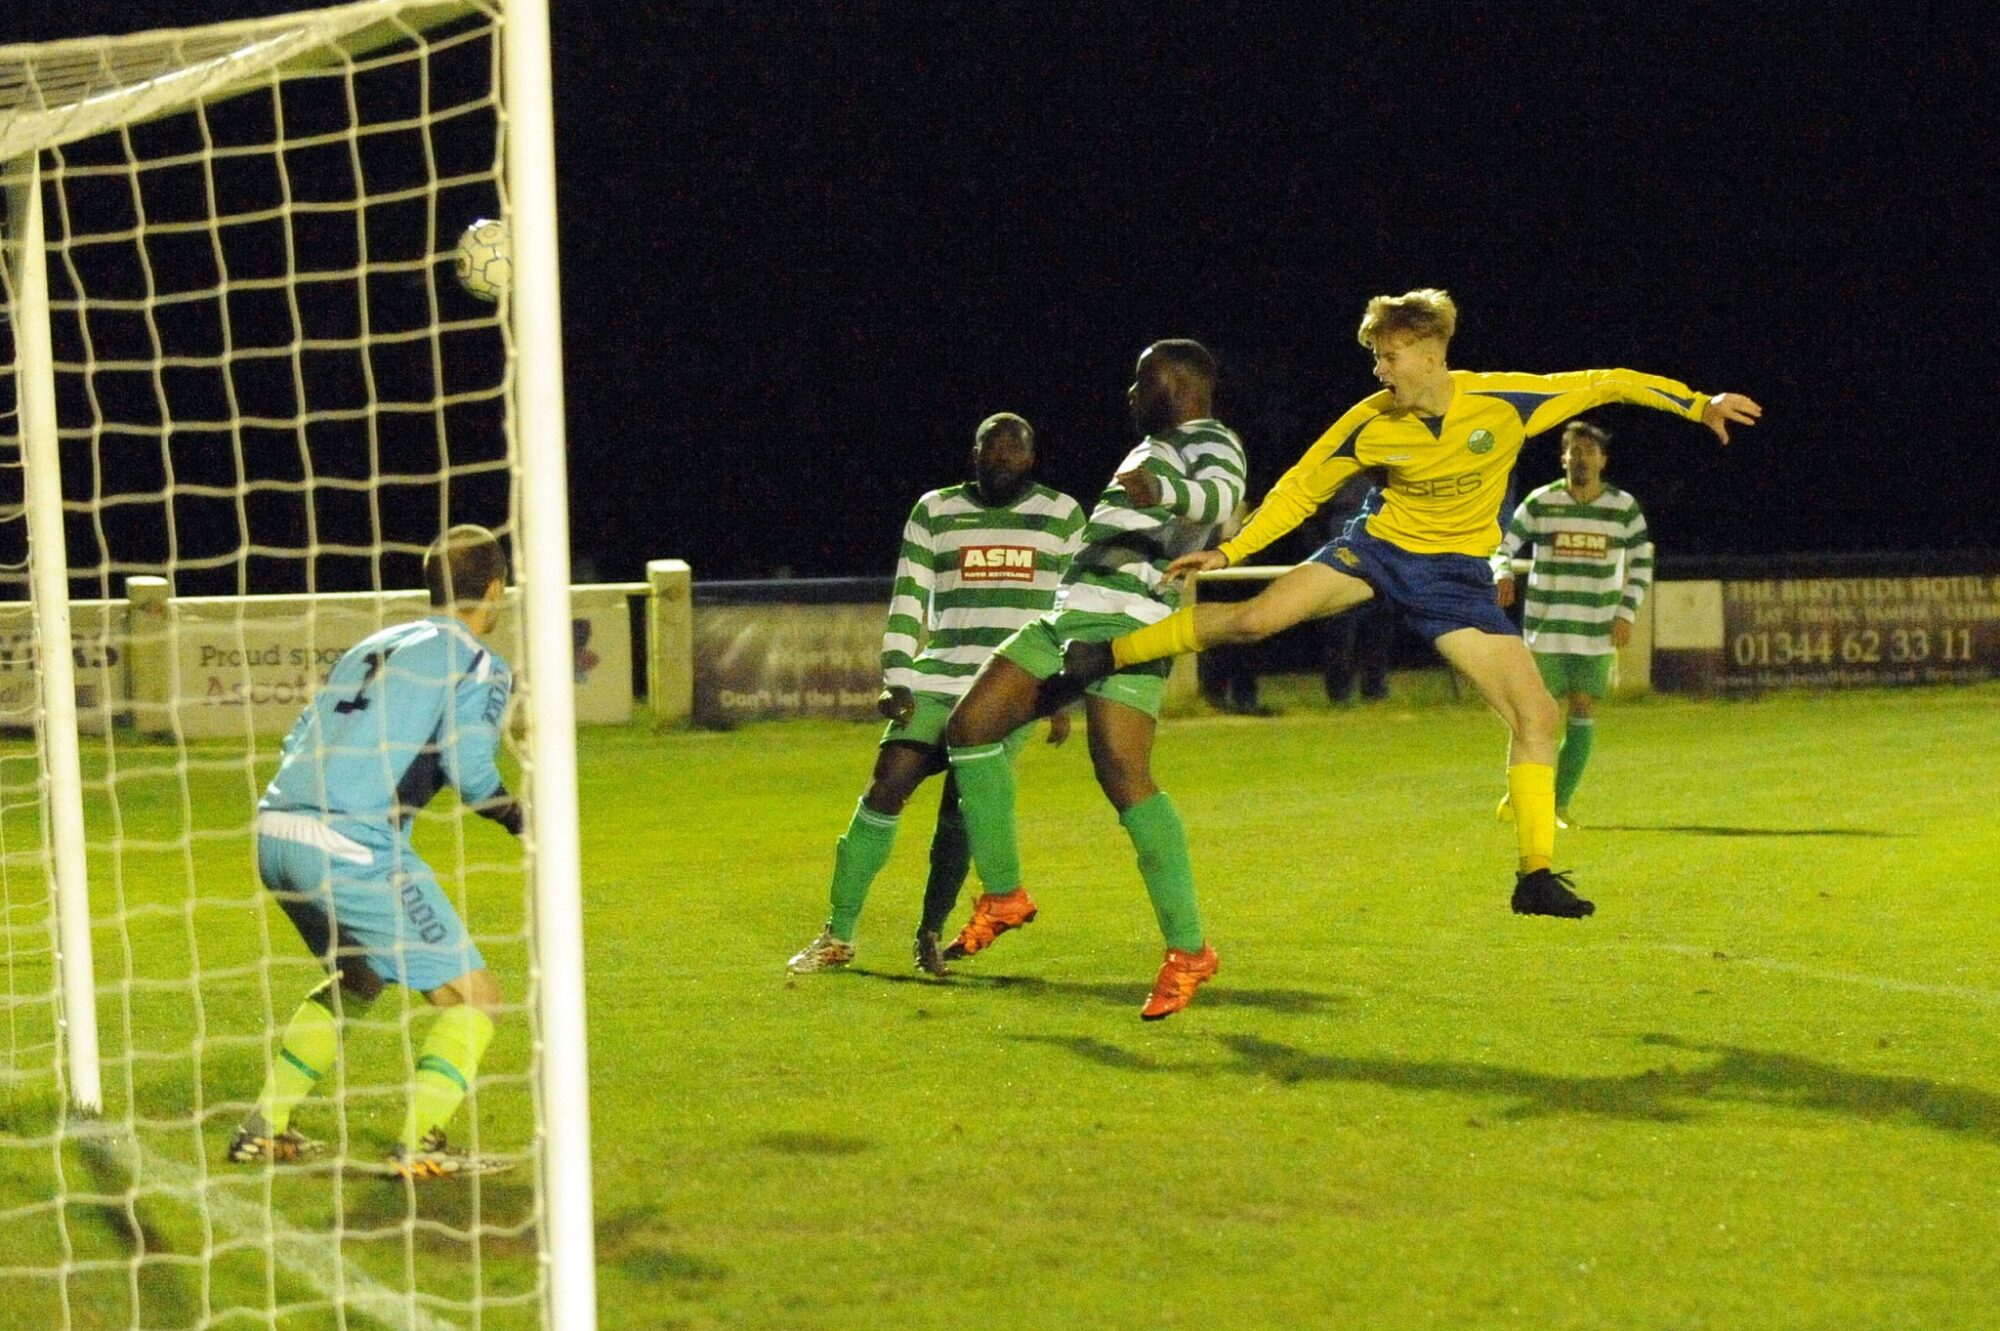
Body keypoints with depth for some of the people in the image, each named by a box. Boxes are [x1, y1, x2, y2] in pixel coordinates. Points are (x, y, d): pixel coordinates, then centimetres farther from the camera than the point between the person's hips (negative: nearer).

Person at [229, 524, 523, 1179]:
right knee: (473, 997, 2)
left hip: (274, 833, 8)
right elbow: (466, 763, -12)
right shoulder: (479, 664, 3)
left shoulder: (372, 646, 23)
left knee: (357, 980, 30)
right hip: (353, 849, -8)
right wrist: (515, 813, 5)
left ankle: (264, 1128, 27)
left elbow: (299, 740, 20)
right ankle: (419, 1145, -11)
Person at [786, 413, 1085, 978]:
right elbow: (907, 604, 6)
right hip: (937, 680, 1)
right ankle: (837, 936, -2)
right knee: (886, 789, -11)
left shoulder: (1062, 517, 8)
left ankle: (931, 933, 3)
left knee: (961, 807, -15)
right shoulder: (935, 512, 9)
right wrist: (896, 681, -5)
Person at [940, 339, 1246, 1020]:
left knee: (1124, 780, -20)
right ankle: (1002, 895, 13)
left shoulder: (1211, 444, -4)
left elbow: (1222, 496, -28)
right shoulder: (1156, 446, 26)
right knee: (969, 726, 5)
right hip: (1070, 614, 10)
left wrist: (1159, 490, -48)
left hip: (1126, 625, -10)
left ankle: (1188, 949, -14)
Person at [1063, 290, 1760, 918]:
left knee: (1536, 714, -9)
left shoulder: (1504, 400, -17)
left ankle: (1536, 875, 1)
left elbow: (1606, 383, -8)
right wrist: (1229, 552, -5)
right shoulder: (1371, 423, -13)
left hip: (1457, 574, 0)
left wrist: (1700, 404, -7)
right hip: (1380, 547, 0)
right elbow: (1301, 488, -1)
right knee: (1256, 616, -21)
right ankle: (1108, 655, -4)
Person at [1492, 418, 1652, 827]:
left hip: (1599, 630, 1)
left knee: (1584, 713, -4)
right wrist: (1502, 574, -19)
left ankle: (1560, 806, 3)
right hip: (1546, 627, -1)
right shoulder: (1541, 502, -1)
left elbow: (1642, 562, 11)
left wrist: (1627, 612, 0)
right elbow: (1503, 544, 3)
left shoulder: (1623, 507, 3)